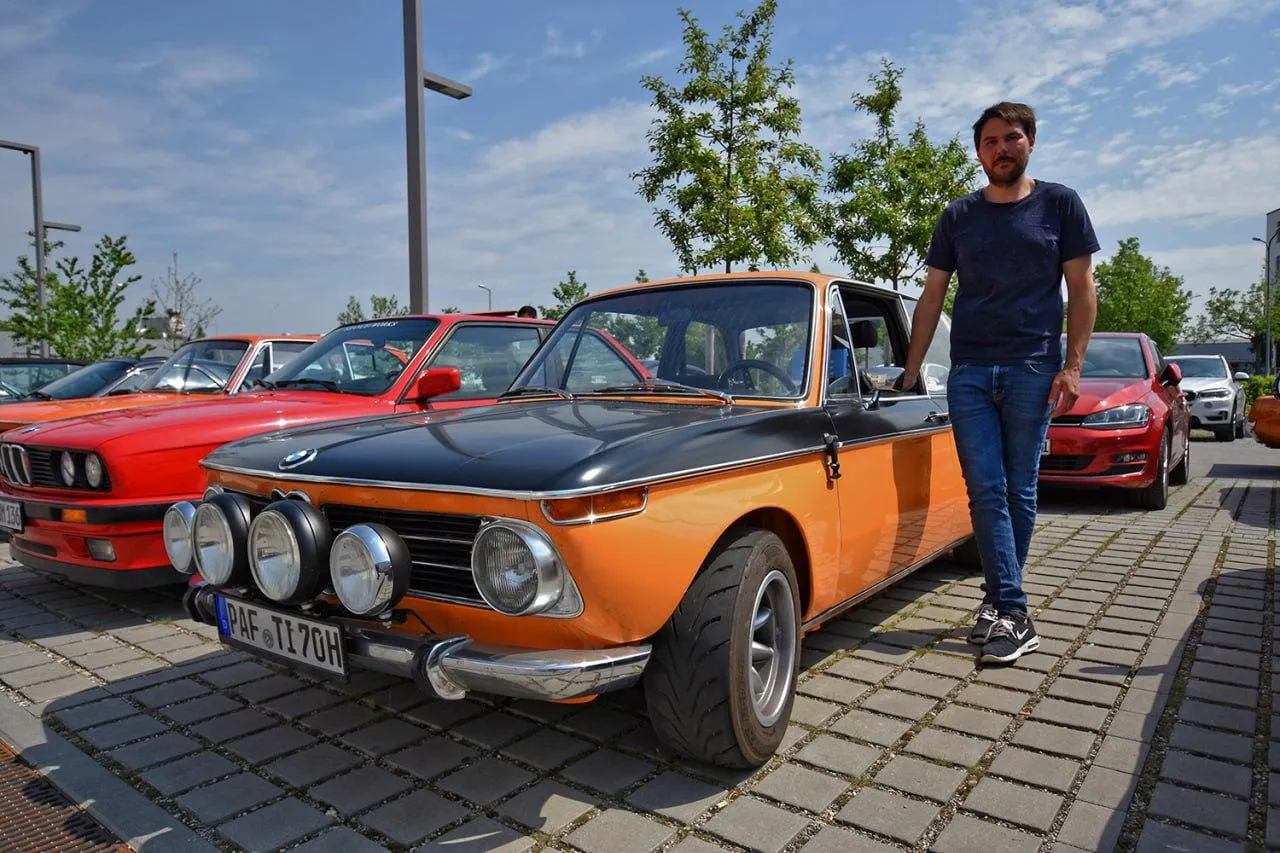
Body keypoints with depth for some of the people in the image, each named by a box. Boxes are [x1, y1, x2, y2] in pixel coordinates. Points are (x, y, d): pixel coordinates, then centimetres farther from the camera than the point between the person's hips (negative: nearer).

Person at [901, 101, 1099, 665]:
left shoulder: (1059, 205, 7)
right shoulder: (958, 216, 12)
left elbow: (1081, 289, 5)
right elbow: (932, 296, 12)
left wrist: (1072, 366, -6)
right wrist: (910, 373, 7)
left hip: (1033, 370, -1)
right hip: (968, 373, 2)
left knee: (1019, 491, 4)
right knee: (986, 492, -4)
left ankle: (998, 599, 15)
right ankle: (1013, 615, 0)